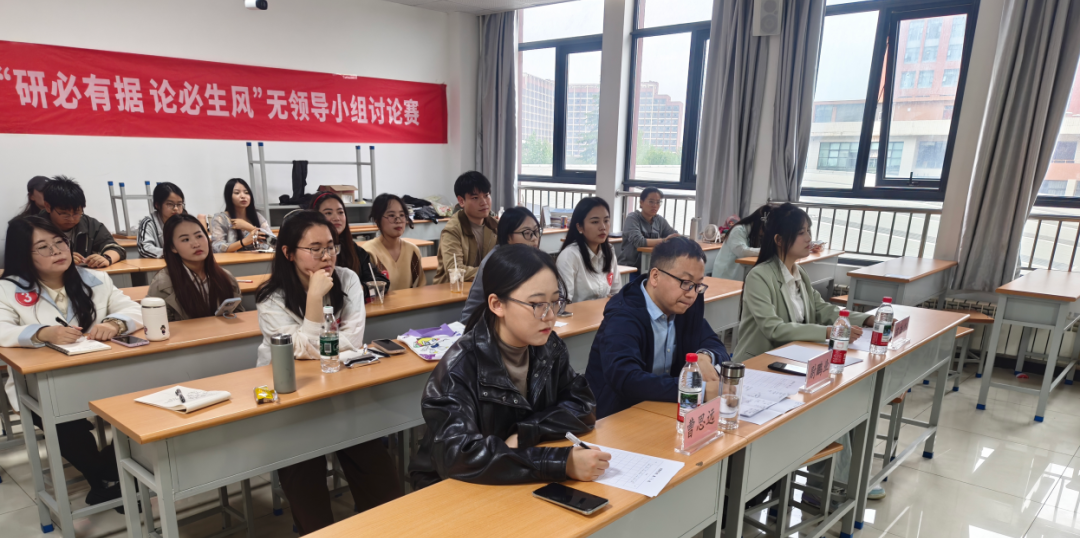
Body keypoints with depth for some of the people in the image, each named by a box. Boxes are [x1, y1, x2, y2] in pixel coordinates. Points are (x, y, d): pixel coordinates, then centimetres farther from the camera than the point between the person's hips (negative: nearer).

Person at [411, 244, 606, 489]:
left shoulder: (548, 347, -5)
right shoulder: (461, 366, -23)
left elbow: (582, 406, -4)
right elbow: (457, 455, -33)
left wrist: (525, 433, -20)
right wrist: (561, 462, -37)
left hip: (522, 483, 6)